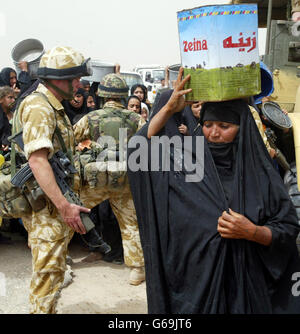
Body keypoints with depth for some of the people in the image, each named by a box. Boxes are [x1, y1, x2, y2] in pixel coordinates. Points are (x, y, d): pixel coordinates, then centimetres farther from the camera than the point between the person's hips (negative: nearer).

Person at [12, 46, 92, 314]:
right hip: (46, 204, -10)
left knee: (53, 269, 20)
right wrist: (64, 206, -34)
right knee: (49, 272, -5)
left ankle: (47, 309, 34)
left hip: (58, 203, 10)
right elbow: (37, 159, -30)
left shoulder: (54, 107, 16)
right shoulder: (38, 107, -18)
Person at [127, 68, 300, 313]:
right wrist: (169, 109, -13)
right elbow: (139, 149, -8)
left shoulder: (259, 173, -5)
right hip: (192, 277, 1)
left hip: (242, 281, 0)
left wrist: (252, 232, -21)